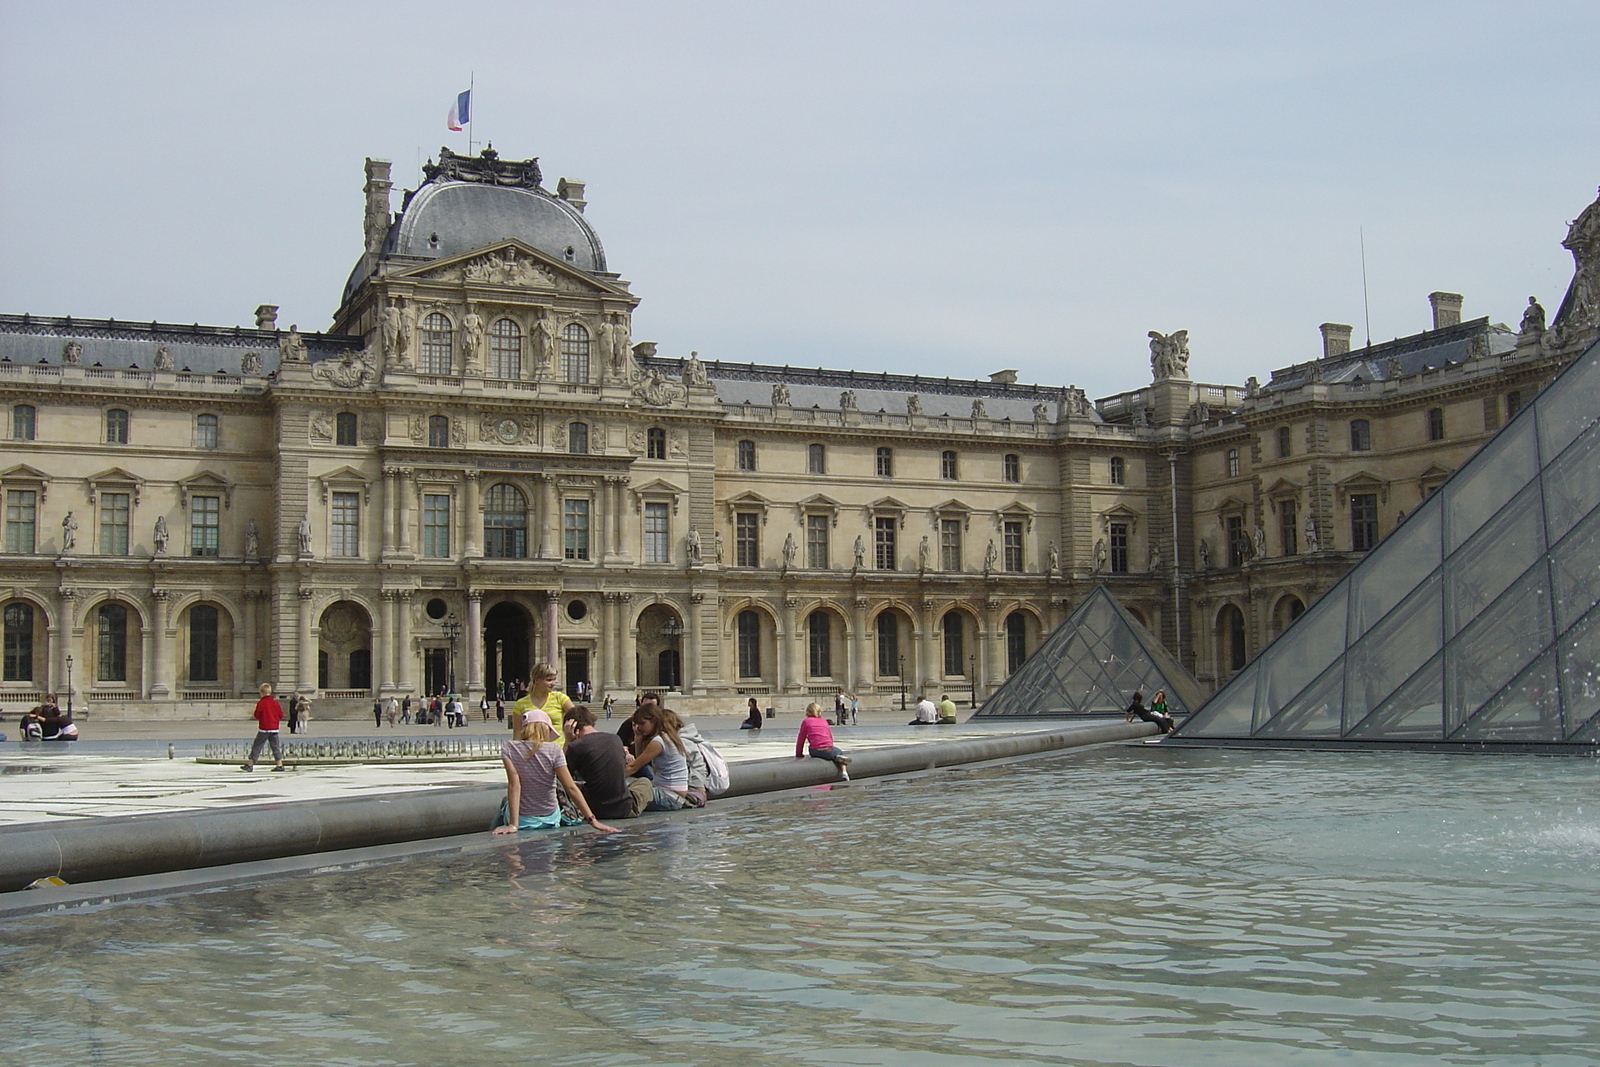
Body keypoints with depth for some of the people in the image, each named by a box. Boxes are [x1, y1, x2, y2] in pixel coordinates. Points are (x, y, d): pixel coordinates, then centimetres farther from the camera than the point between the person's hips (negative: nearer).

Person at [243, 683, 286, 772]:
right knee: (276, 747, 7)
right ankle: (279, 764, 0)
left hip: (264, 729, -4)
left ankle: (250, 764, 5)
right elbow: (281, 715, 6)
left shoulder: (260, 703, -9)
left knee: (256, 747, 4)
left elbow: (257, 716, -6)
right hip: (274, 729, 4)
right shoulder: (275, 703, 3)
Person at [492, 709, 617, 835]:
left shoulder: (508, 749, -9)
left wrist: (513, 825, -21)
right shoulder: (553, 750, -11)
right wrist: (592, 819, -16)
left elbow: (514, 785, -18)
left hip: (522, 820, 0)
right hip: (549, 821, 0)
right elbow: (571, 788, -16)